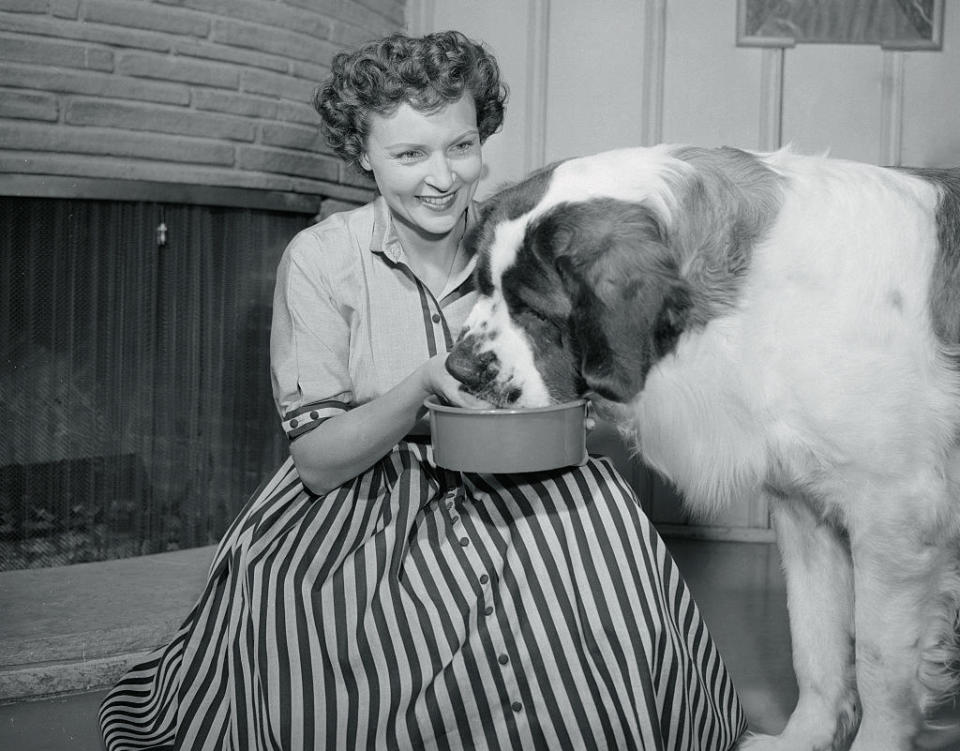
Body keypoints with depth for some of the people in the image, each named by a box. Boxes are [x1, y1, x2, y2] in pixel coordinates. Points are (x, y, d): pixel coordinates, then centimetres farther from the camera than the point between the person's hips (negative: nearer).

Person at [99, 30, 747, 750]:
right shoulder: (320, 260, -9)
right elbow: (318, 462, -12)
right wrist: (423, 387, -29)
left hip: (524, 495, 3)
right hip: (362, 501, -2)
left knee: (611, 521, -27)